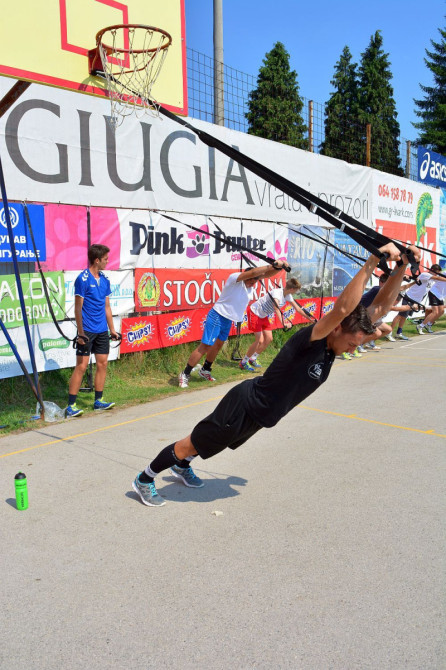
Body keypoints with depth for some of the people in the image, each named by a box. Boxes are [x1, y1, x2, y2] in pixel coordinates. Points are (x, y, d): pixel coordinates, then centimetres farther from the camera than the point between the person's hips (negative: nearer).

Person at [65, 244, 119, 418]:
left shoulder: (104, 280, 11)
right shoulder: (83, 279, -10)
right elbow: (78, 308, -11)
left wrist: (112, 329, 16)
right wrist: (80, 332, -16)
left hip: (102, 331, 7)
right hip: (87, 331, -7)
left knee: (102, 363, 9)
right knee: (81, 366, -6)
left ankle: (98, 400, 20)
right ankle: (71, 406, -1)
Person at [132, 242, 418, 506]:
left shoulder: (330, 345, -7)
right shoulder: (310, 340, -30)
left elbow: (381, 306, -6)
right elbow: (342, 309, -51)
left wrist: (402, 267, -18)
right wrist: (371, 263, -50)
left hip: (259, 415, 9)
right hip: (244, 406, -9)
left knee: (216, 442, 30)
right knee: (192, 444, 8)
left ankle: (182, 466, 56)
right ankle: (145, 479, 28)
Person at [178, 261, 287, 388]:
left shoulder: (252, 283, 0)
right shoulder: (234, 278, -21)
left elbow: (267, 274, -8)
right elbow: (252, 272, -35)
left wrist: (278, 267, -26)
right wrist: (271, 266, -34)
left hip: (228, 320, 8)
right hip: (217, 316, -8)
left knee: (218, 345, 19)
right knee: (205, 346, -8)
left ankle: (205, 370, 39)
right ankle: (185, 374, 1)